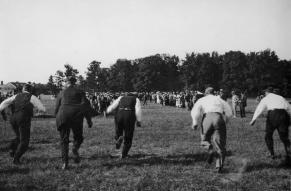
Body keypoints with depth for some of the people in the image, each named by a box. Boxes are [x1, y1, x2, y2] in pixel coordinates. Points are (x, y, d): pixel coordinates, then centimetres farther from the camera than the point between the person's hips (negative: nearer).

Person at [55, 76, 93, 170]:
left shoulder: (62, 93, 16)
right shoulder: (80, 92, 11)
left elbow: (57, 108, 17)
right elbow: (86, 106, 1)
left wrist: (58, 119, 30)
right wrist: (89, 120, 2)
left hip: (63, 116, 2)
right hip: (76, 116, -1)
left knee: (64, 140, 8)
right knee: (78, 137, 16)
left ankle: (65, 162, -4)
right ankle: (75, 149, -16)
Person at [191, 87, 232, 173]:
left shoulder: (202, 100, 23)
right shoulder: (219, 100, 28)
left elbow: (195, 111, 3)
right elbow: (229, 112, 19)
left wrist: (195, 122, 0)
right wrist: (224, 120, 32)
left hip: (207, 117, -1)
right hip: (219, 118, 1)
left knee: (205, 139, 17)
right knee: (219, 143, 5)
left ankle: (211, 150, -14)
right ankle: (219, 166, -4)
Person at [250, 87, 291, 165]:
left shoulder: (266, 99, 14)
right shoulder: (281, 98, 25)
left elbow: (259, 109, 1)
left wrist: (253, 119, -6)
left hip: (272, 114, -3)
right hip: (283, 114, 3)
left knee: (268, 135, 17)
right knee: (284, 137, 6)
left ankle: (272, 154, 19)